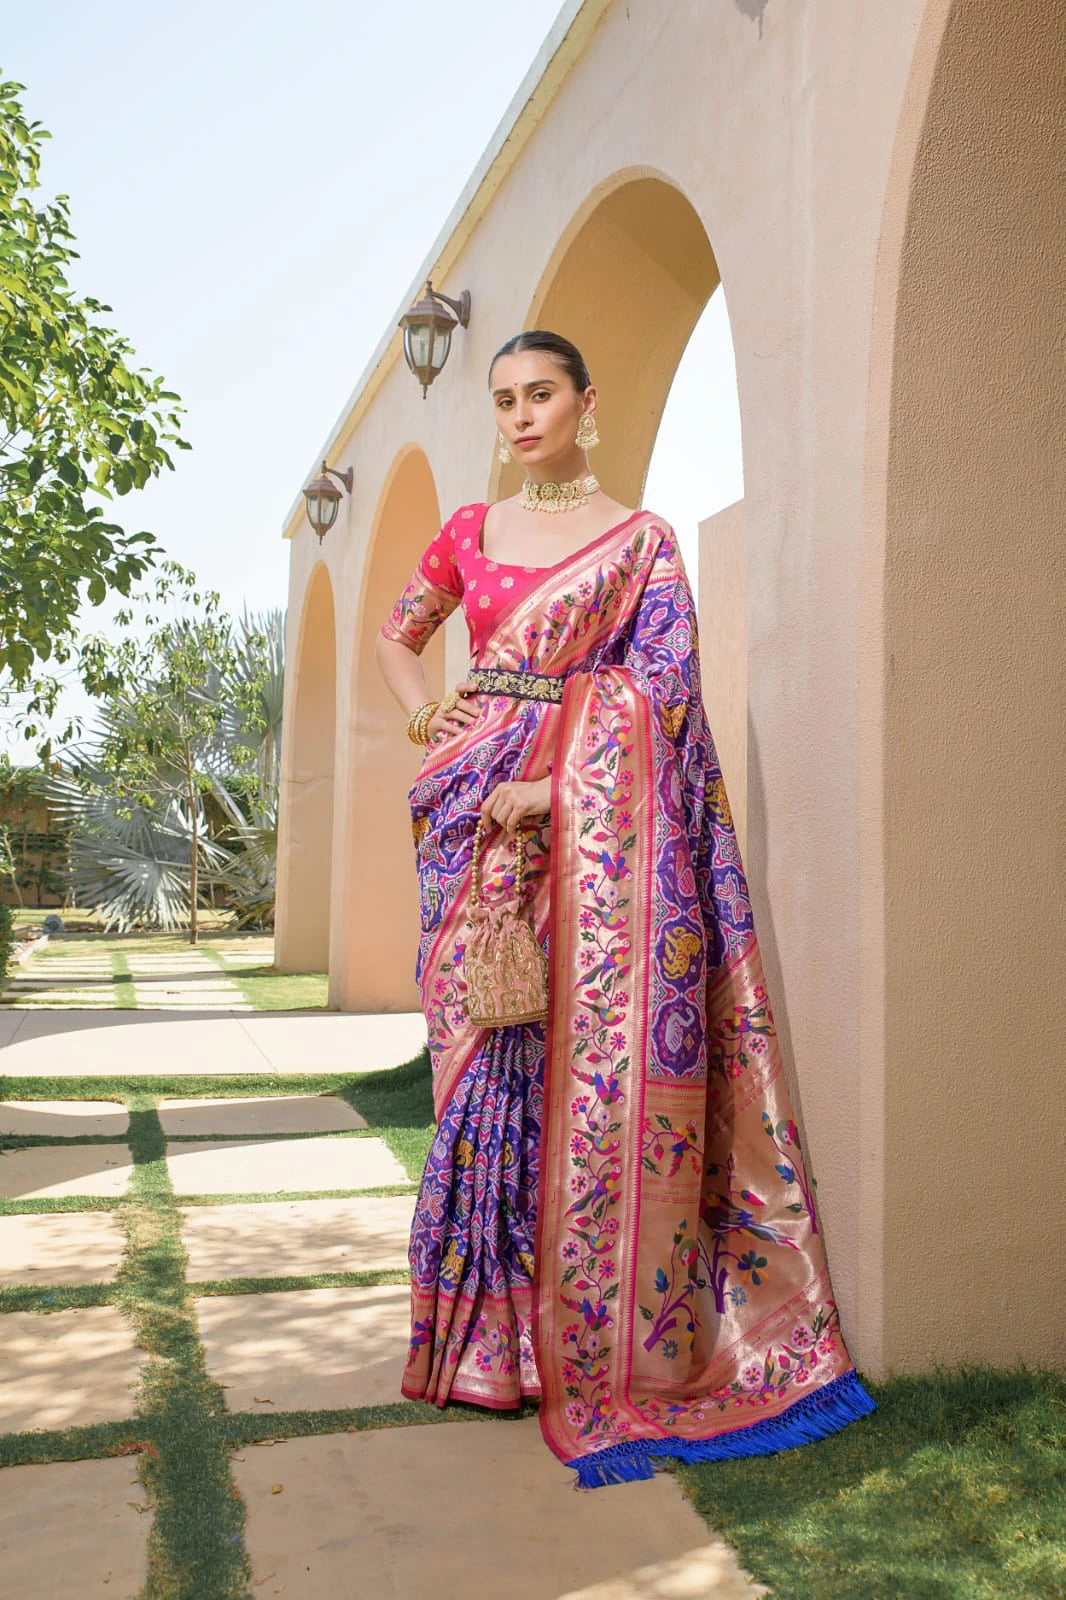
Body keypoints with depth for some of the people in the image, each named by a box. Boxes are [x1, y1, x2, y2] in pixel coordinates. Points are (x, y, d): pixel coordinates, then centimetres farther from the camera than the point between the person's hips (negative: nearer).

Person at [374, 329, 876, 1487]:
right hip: (475, 814, 4)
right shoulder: (472, 529, 16)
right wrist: (424, 717, 10)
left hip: (588, 816, -4)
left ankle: (599, 1336, 7)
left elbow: (659, 689, -5)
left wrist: (555, 788, -16)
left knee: (595, 1052, -7)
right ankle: (493, 1326, 19)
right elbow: (396, 631, 30)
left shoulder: (640, 539, 4)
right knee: (480, 1052, 5)